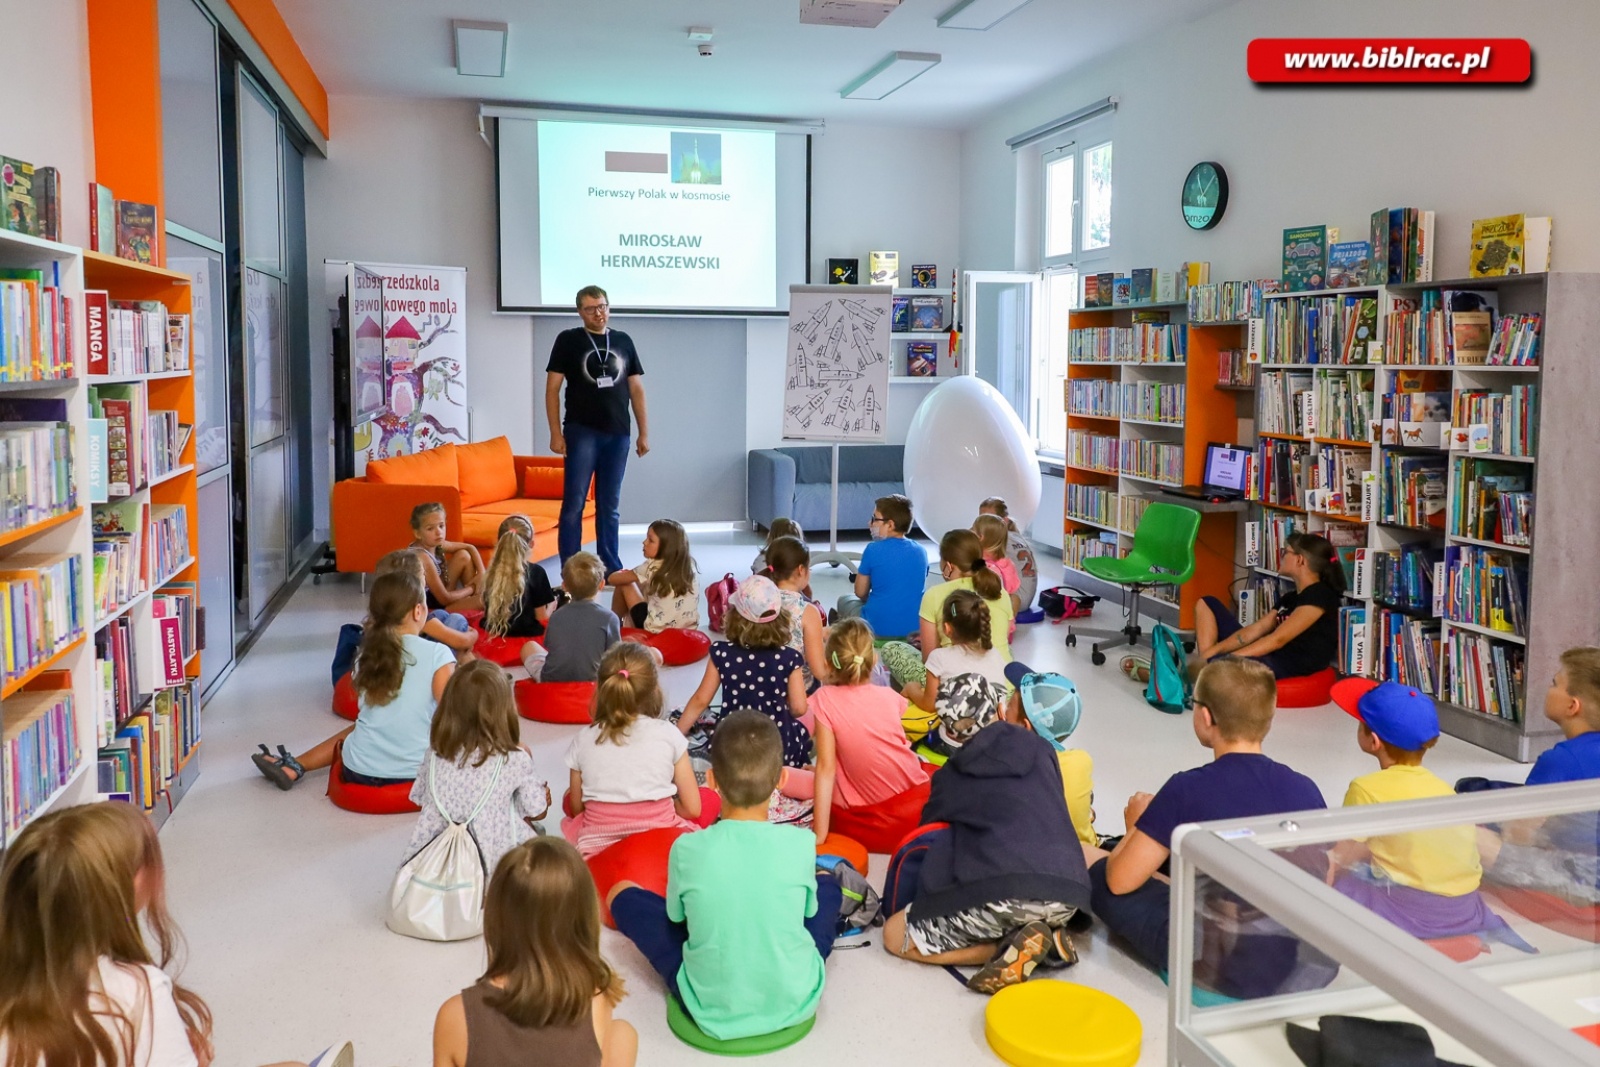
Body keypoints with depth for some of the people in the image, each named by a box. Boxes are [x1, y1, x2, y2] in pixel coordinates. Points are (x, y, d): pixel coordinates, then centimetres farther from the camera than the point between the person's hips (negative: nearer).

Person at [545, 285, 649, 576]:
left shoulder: (623, 341, 11)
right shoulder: (568, 340, 2)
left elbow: (636, 389, 12)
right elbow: (552, 389, -1)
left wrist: (644, 432, 7)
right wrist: (556, 433, -8)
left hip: (617, 434, 3)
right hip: (581, 432, -3)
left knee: (610, 506, 9)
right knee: (574, 503, -3)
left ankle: (611, 568, 16)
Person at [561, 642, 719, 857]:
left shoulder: (583, 740, -1)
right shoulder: (668, 734, -5)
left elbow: (576, 809, 7)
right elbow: (692, 808, -2)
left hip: (596, 845, 1)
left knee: (570, 795, 30)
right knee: (709, 798, 23)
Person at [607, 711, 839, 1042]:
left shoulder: (687, 849, -17)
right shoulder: (801, 844, -15)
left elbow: (676, 915, 3)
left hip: (712, 1011, -2)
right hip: (795, 1002, 2)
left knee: (623, 894, 12)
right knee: (827, 884, 24)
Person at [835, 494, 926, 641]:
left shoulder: (874, 550, -12)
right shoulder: (921, 551, 1)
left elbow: (860, 592, -2)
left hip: (878, 628, -4)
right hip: (914, 628, 4)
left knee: (844, 599, 23)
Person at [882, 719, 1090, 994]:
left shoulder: (952, 774, 19)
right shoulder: (1041, 748, 24)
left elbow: (927, 833, 32)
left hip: (1001, 891, -5)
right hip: (1068, 892, 5)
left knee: (895, 935, 11)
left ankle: (1012, 945, -4)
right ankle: (1048, 936, 7)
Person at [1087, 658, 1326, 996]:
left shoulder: (1187, 789, -17)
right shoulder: (1305, 790, -6)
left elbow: (1120, 880, -10)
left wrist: (1136, 826, 11)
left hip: (1208, 967, -6)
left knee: (1087, 861, 11)